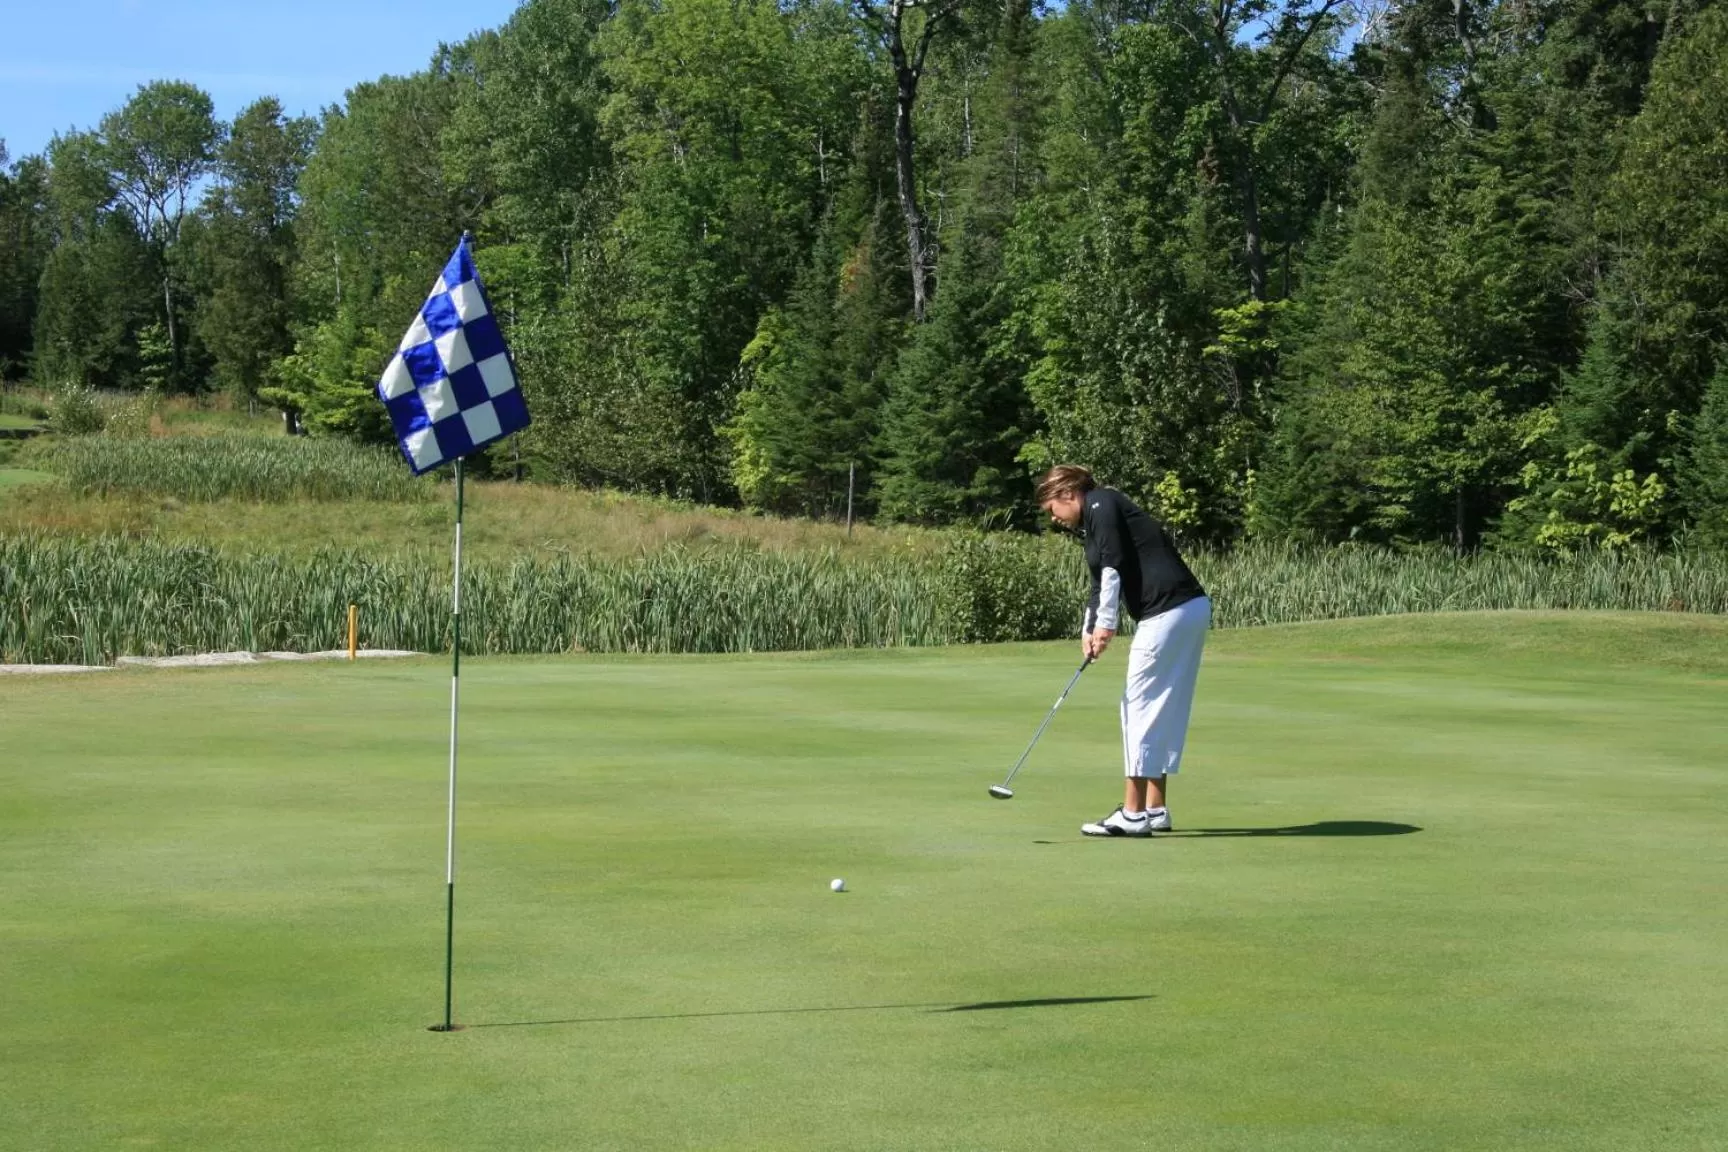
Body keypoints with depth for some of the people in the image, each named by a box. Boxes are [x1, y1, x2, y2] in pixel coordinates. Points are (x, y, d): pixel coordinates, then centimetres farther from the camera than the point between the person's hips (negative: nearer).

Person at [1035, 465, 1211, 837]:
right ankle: (1155, 809, 19)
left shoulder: (1101, 505, -6)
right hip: (1190, 610, 10)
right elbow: (1101, 581, 28)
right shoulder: (1096, 520, 23)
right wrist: (1089, 629, 17)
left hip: (1169, 613, -10)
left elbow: (1114, 568, -15)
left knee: (1141, 706, -6)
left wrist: (1106, 624, -12)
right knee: (1164, 709, 14)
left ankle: (1133, 815, -4)